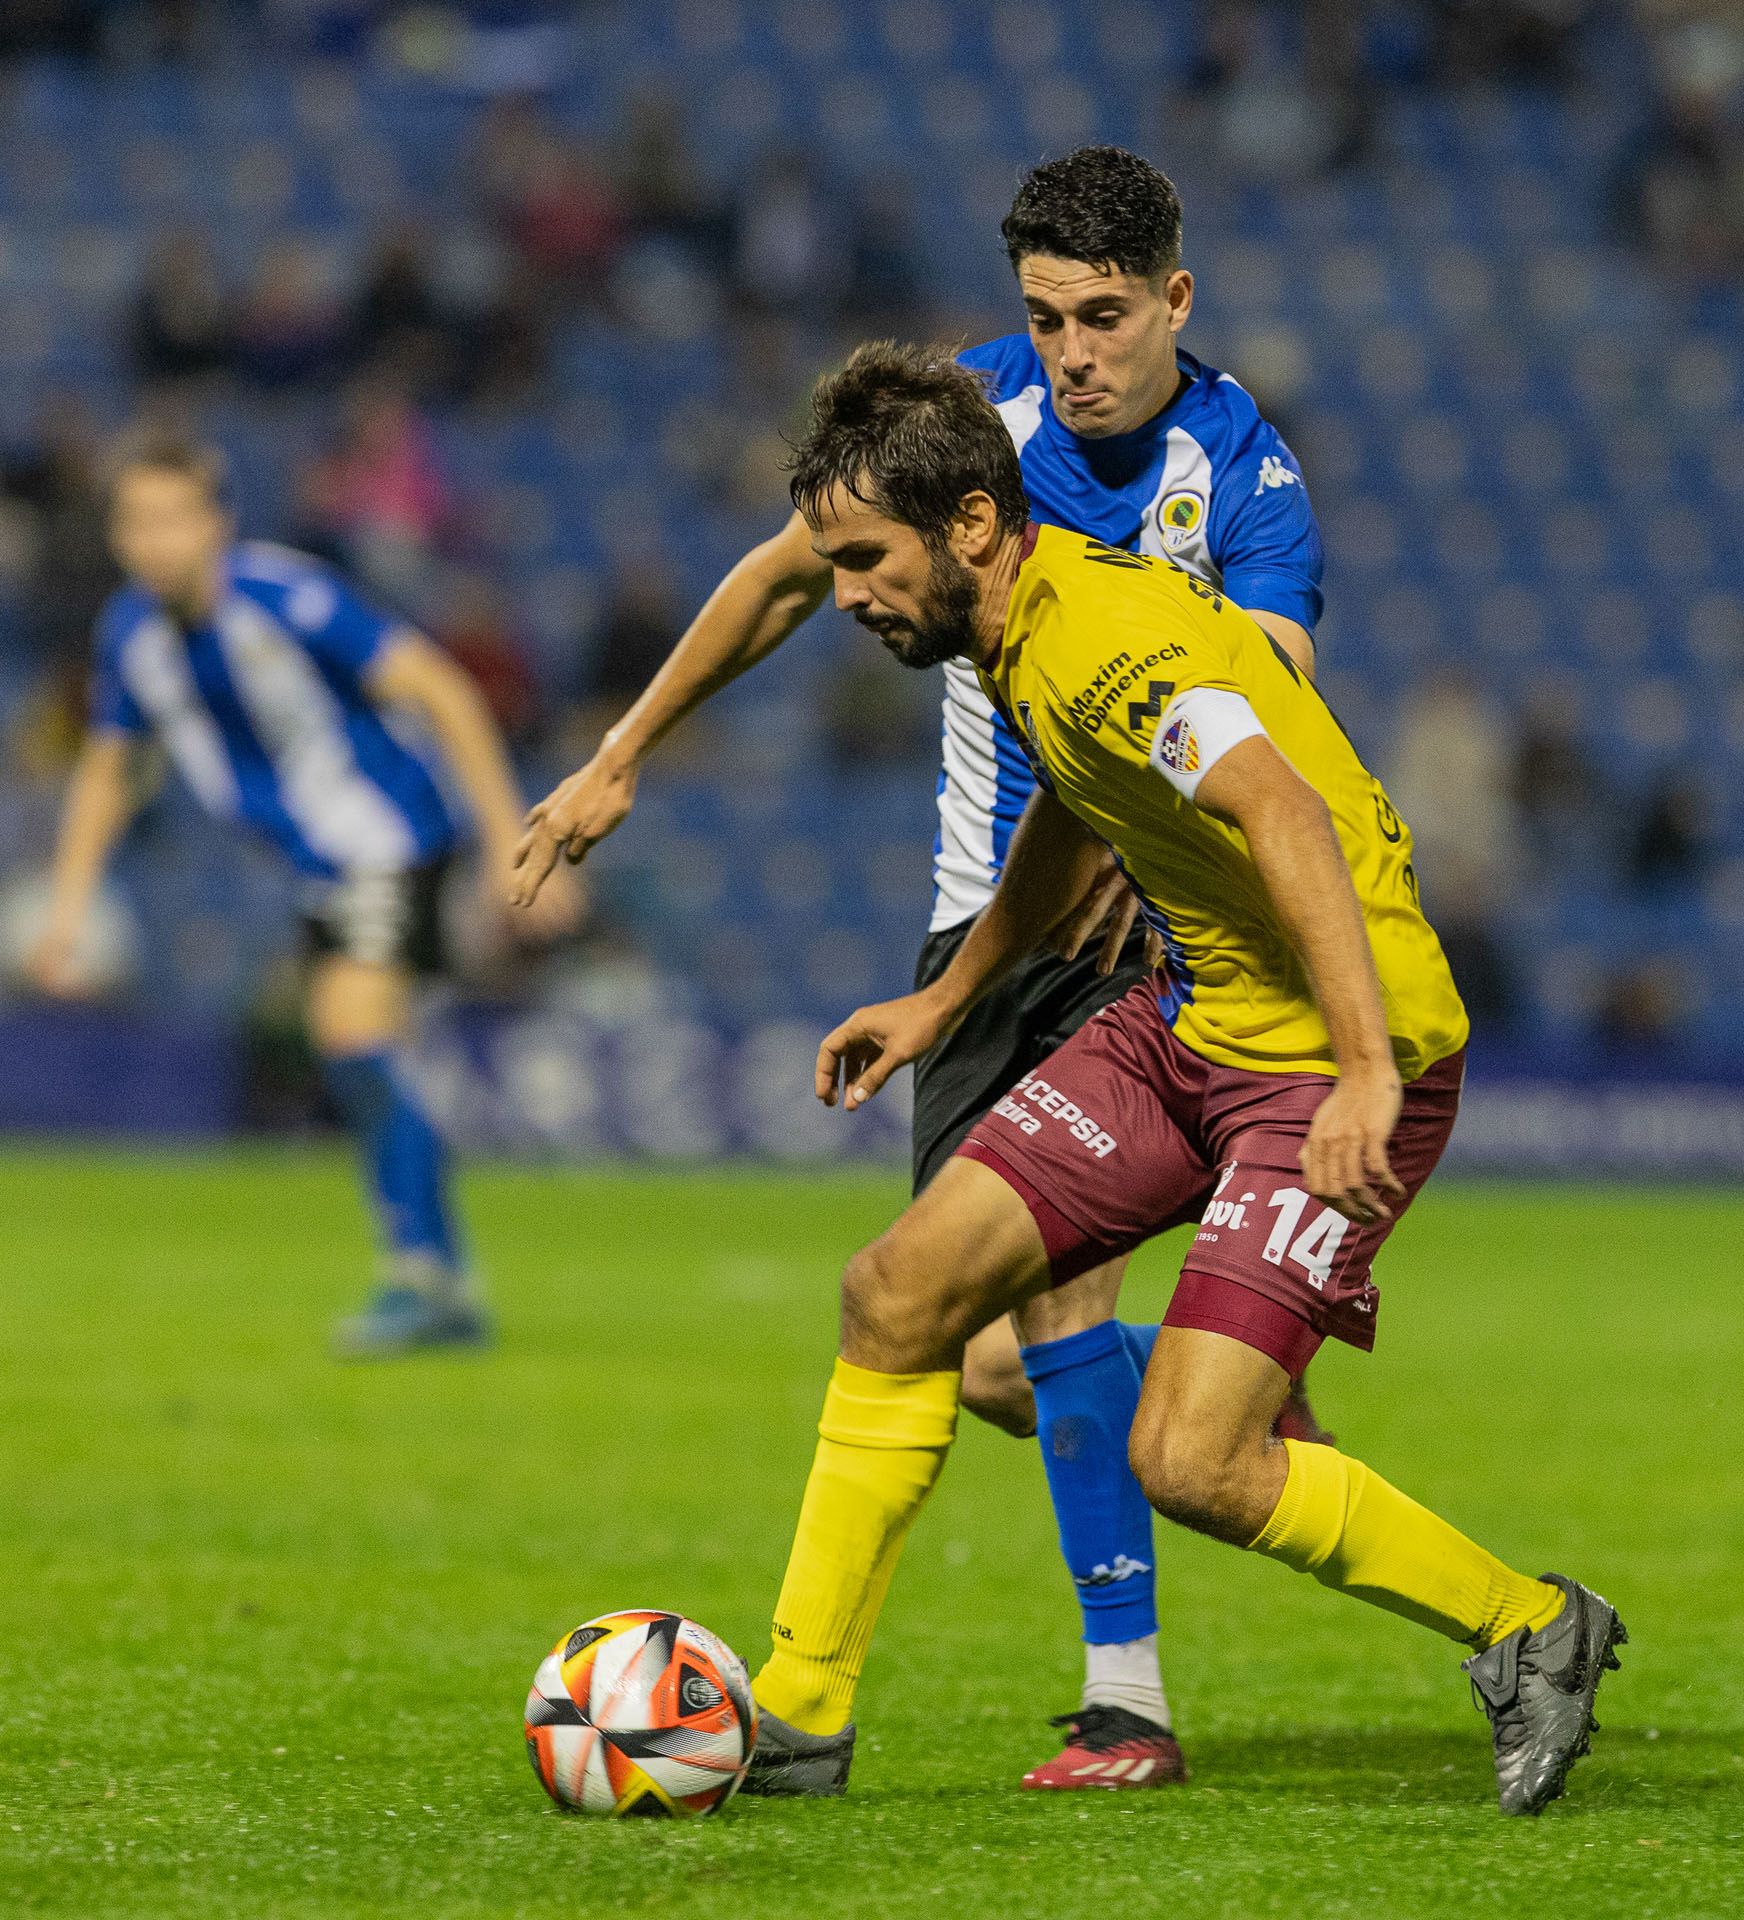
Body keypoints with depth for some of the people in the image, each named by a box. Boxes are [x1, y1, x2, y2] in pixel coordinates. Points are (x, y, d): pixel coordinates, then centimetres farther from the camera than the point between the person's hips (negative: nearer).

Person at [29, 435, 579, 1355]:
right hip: (321, 865, 8)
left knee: (354, 1034, -22)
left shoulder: (287, 597, -23)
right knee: (356, 1067, 10)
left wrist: (508, 839, -22)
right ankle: (446, 1293, 20)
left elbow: (442, 691, -20)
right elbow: (105, 770, 14)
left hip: (386, 841, -8)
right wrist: (66, 913, 7)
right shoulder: (130, 632, -3)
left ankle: (421, 1272, -17)